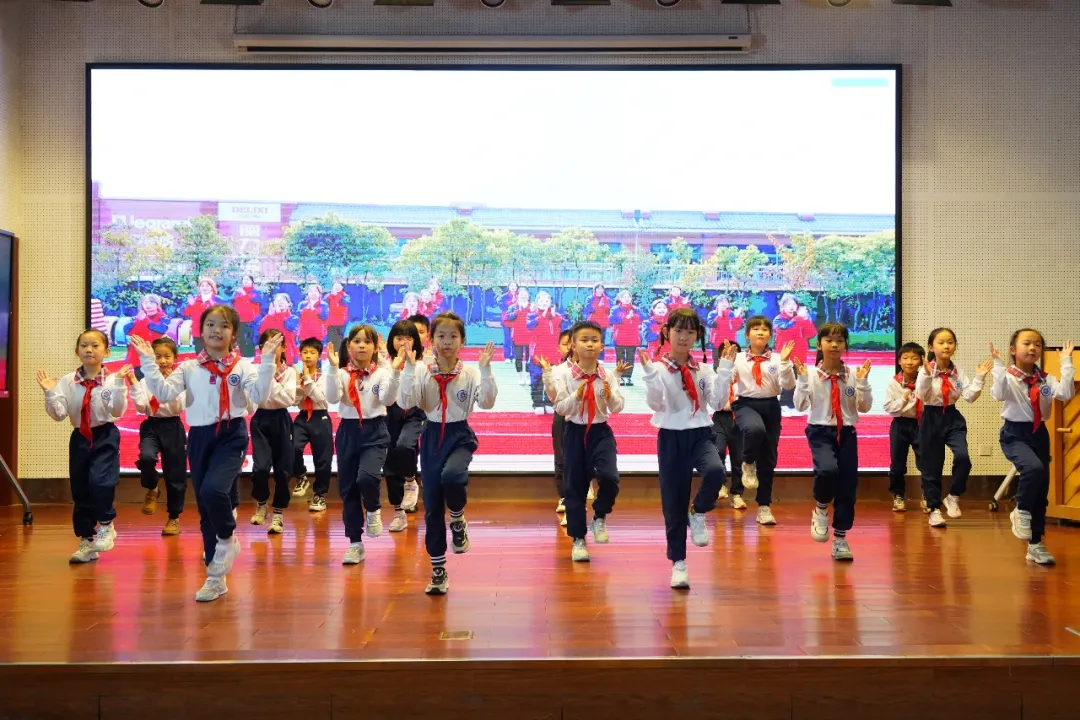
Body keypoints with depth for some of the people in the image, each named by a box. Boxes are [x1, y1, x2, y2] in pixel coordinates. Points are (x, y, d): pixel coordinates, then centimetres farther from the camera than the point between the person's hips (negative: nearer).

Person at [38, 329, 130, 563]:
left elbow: (118, 411, -19)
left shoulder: (112, 380, -9)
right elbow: (59, 415, -5)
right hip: (79, 438, 4)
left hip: (105, 436, -4)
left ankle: (105, 526, 5)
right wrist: (50, 394, -18)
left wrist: (119, 384, -28)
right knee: (80, 490, 8)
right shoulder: (67, 381, -1)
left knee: (100, 481, -22)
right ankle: (86, 541, 22)